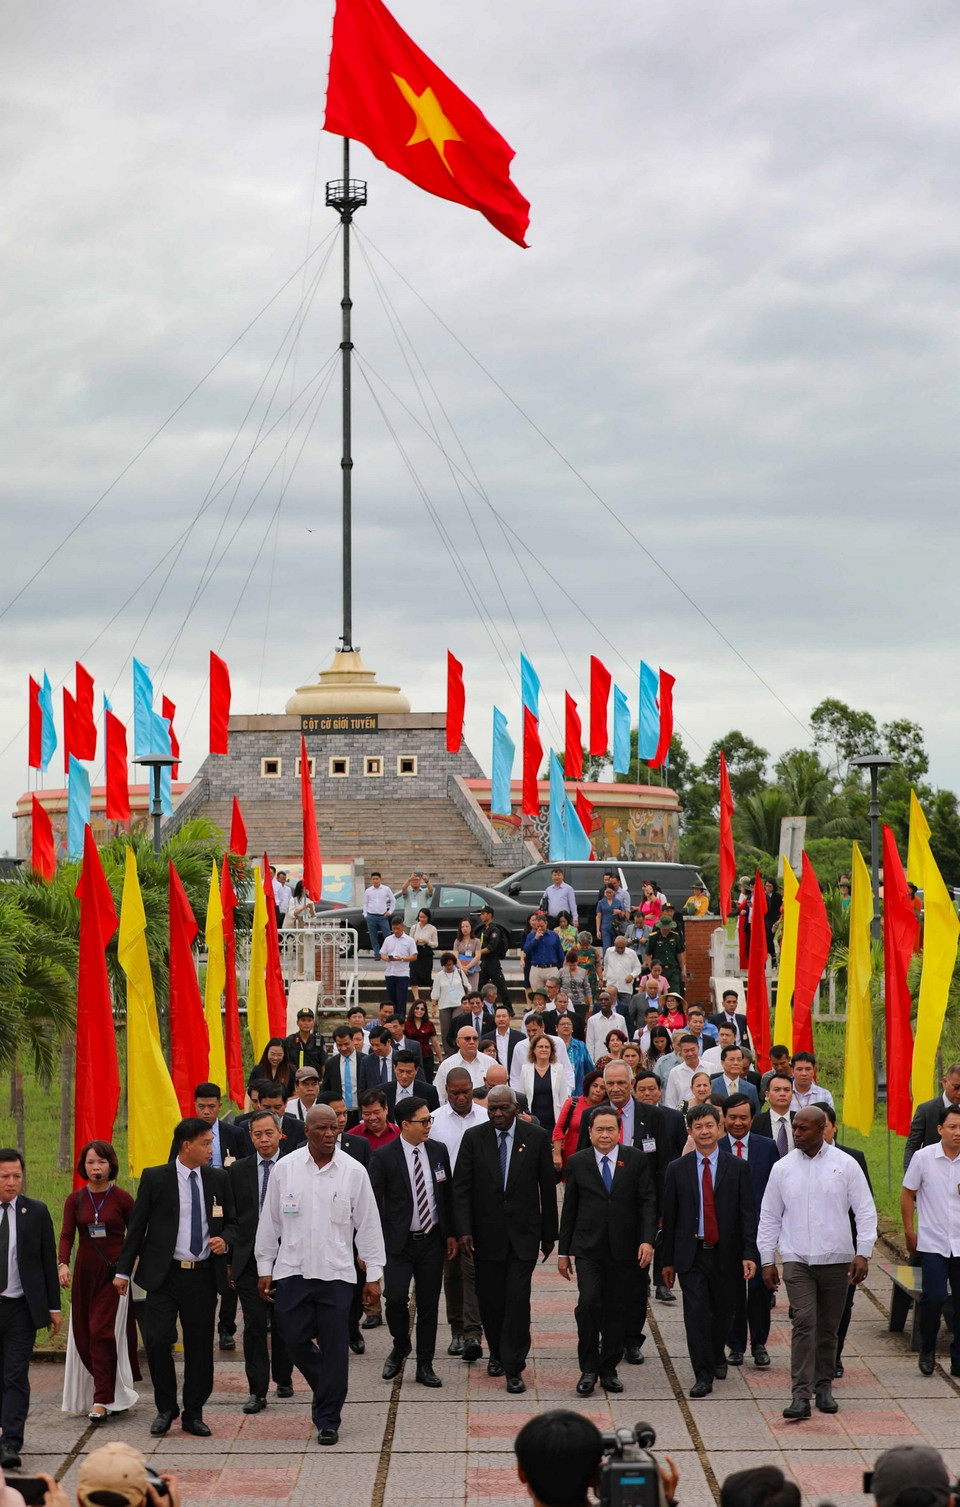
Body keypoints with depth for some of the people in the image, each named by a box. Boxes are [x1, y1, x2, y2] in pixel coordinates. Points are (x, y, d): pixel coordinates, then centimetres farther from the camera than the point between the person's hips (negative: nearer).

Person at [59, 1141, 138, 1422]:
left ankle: (102, 1401, -12)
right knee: (84, 1334, 4)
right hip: (85, 1272, 4)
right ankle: (115, 1393, 17)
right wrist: (63, 1264, -20)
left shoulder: (121, 1198, -2)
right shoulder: (75, 1200, 5)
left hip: (114, 1272, -4)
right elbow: (66, 1235, -3)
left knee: (103, 1332, -11)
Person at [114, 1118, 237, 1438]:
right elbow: (137, 1226, 3)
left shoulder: (218, 1178, 8)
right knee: (157, 1340, -10)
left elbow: (231, 1221, 17)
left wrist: (225, 1240, -6)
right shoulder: (155, 1178, -1)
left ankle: (193, 1414, 17)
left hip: (204, 1276, 3)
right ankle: (165, 1409, 9)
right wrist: (123, 1270, 2)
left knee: (200, 1346, 5)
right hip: (165, 1276, -2)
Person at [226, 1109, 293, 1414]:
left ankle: (283, 1377, 31)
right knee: (254, 1325, -4)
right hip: (249, 1260, 1)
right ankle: (257, 1391, -1)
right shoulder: (238, 1171, 6)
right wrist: (229, 1259, 4)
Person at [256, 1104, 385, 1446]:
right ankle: (325, 1389, 31)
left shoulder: (353, 1172, 0)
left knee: (334, 1348, -1)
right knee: (294, 1338, 2)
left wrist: (374, 1275, 2)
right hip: (292, 1269, 1)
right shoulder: (285, 1168, 2)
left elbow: (368, 1224, 4)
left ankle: (328, 1420, 10)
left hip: (336, 1273, -1)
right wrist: (265, 1268, 7)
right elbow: (269, 1221, 8)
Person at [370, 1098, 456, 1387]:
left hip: (432, 1241, 4)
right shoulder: (384, 1157, -8)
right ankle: (400, 1347, 13)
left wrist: (450, 1233, 11)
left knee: (429, 1304, 6)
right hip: (399, 1242, -4)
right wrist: (378, 1241, -11)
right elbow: (374, 1202, -6)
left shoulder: (438, 1151, 5)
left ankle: (425, 1366, 16)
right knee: (395, 1297, -16)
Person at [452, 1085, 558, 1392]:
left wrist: (549, 1234, 5)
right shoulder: (473, 1138, 0)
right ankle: (497, 1352, 31)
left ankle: (513, 1368, -4)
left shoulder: (536, 1138, -1)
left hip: (523, 1231, -1)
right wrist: (464, 1229, -13)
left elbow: (548, 1187, 4)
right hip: (486, 1232, 1)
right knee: (490, 1298, 8)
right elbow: (461, 1187, -2)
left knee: (518, 1298, -8)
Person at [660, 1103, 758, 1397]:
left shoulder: (736, 1168, 2)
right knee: (696, 1312, -9)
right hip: (691, 1254, 0)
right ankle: (703, 1375, -4)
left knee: (722, 1312, 11)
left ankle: (717, 1356, 38)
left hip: (725, 1253, 1)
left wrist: (749, 1254, -9)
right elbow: (669, 1216, 6)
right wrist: (668, 1260, 5)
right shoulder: (677, 1170, 3)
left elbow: (747, 1213, 0)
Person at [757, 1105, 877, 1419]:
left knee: (828, 1328, 7)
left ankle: (824, 1387, 21)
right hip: (796, 1260, 0)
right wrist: (767, 1260, 8)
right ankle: (801, 1395, -16)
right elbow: (769, 1216, 11)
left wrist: (863, 1253, -6)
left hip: (836, 1259, 0)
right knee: (804, 1323, -13)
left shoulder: (845, 1164, 1)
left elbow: (865, 1210, 2)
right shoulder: (783, 1168, 5)